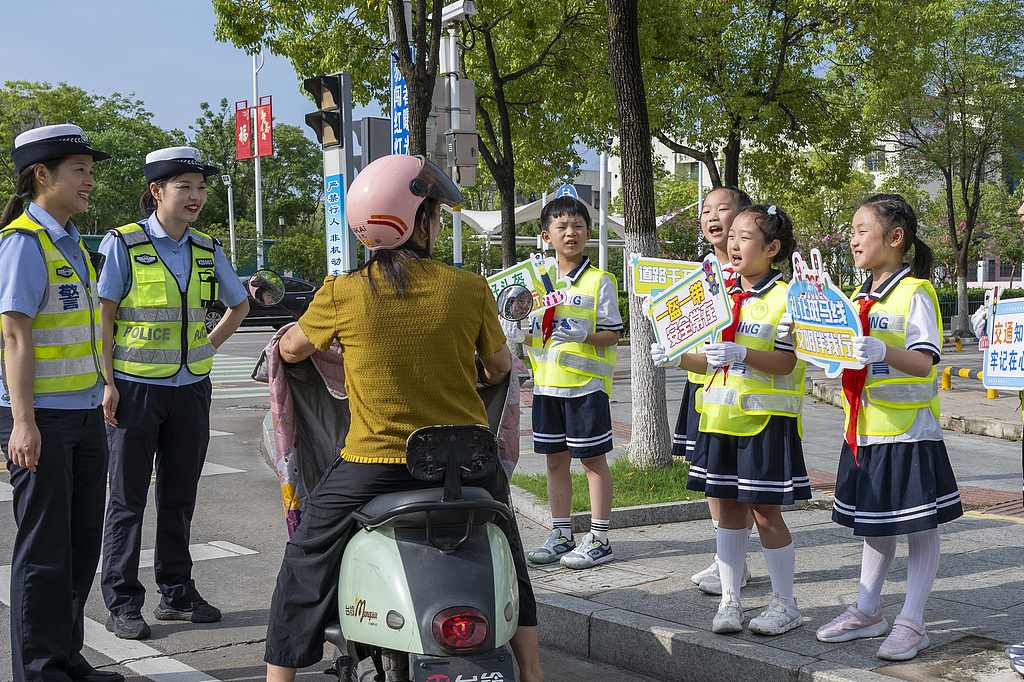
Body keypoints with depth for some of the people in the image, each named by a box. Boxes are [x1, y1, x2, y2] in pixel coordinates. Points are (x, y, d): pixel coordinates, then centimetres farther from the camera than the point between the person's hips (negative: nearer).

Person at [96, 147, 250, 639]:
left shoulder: (206, 250, 8)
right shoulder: (124, 243, -6)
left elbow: (239, 305, 23)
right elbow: (102, 316, -7)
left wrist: (210, 347, 11)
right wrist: (108, 382, -13)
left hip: (191, 389, 5)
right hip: (135, 389, -4)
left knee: (179, 497, 11)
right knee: (128, 498, 1)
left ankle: (176, 593, 22)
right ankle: (122, 604, 9)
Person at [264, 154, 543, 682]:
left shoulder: (341, 293, -8)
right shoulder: (470, 289, -5)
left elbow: (291, 349, 10)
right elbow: (500, 367, 10)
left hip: (375, 465, -2)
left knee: (306, 565, 18)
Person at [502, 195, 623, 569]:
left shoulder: (599, 281, -5)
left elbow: (612, 334, -8)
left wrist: (583, 335, -26)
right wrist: (517, 332, -3)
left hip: (586, 383, -6)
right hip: (547, 382, 6)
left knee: (592, 457, 0)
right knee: (555, 458, 11)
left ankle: (599, 538, 7)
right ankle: (561, 534, 22)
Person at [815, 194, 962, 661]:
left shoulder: (915, 294, -11)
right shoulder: (858, 299, 12)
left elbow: (923, 362, -21)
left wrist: (882, 351, -38)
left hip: (908, 430, -7)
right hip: (864, 430, 8)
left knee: (918, 526, 2)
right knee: (872, 526, 15)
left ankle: (912, 622, 9)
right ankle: (867, 612, 25)